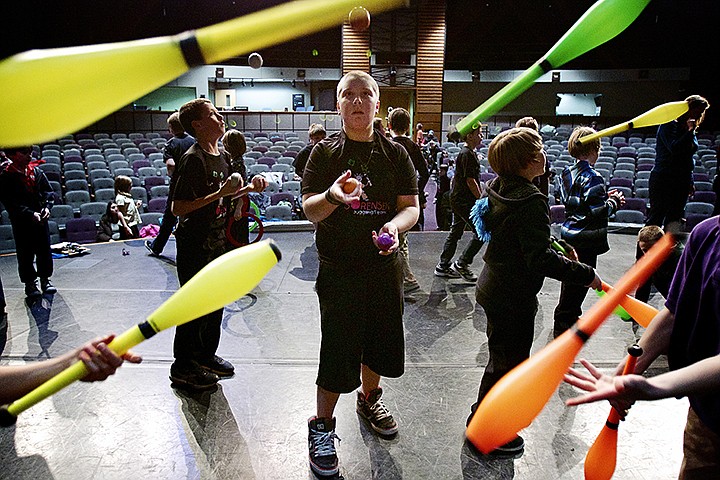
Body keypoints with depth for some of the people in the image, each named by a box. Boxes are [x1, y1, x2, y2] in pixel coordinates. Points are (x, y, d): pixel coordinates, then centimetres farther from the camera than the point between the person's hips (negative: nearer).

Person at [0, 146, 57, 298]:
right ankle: (30, 283, 18)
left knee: (45, 249, 9)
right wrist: (30, 214, -22)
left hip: (40, 218, 4)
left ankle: (45, 279, 24)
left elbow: (48, 192, 7)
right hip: (21, 222, -3)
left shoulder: (36, 171, 3)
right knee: (25, 253, 5)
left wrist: (47, 207, -11)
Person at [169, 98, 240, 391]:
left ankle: (206, 354, 36)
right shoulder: (193, 159, -18)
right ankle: (182, 368, 21)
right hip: (194, 245, -8)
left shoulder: (222, 155, 9)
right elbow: (178, 208, -23)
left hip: (216, 242, 9)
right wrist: (220, 193, -25)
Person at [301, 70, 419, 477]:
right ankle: (322, 426, 23)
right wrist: (333, 197, -30)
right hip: (338, 268, -3)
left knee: (381, 341, 16)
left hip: (385, 266, 3)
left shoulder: (395, 153, 4)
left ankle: (369, 398, 46)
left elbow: (412, 207, -1)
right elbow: (310, 210, -7)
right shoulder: (325, 152, 0)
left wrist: (395, 224, -23)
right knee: (338, 350, 0)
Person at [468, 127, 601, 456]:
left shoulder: (498, 188, 2)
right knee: (510, 364, 8)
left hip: (492, 287, 10)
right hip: (514, 297, -10)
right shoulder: (530, 201, -25)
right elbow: (541, 259, -29)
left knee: (500, 358, 26)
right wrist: (586, 275, -21)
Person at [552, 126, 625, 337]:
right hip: (585, 239, -9)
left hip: (568, 233, 9)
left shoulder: (568, 172, 5)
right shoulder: (593, 178, -20)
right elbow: (597, 213, -23)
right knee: (579, 281, 4)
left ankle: (571, 315, 39)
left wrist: (604, 197, 12)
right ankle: (563, 323, 13)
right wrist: (613, 202, -5)